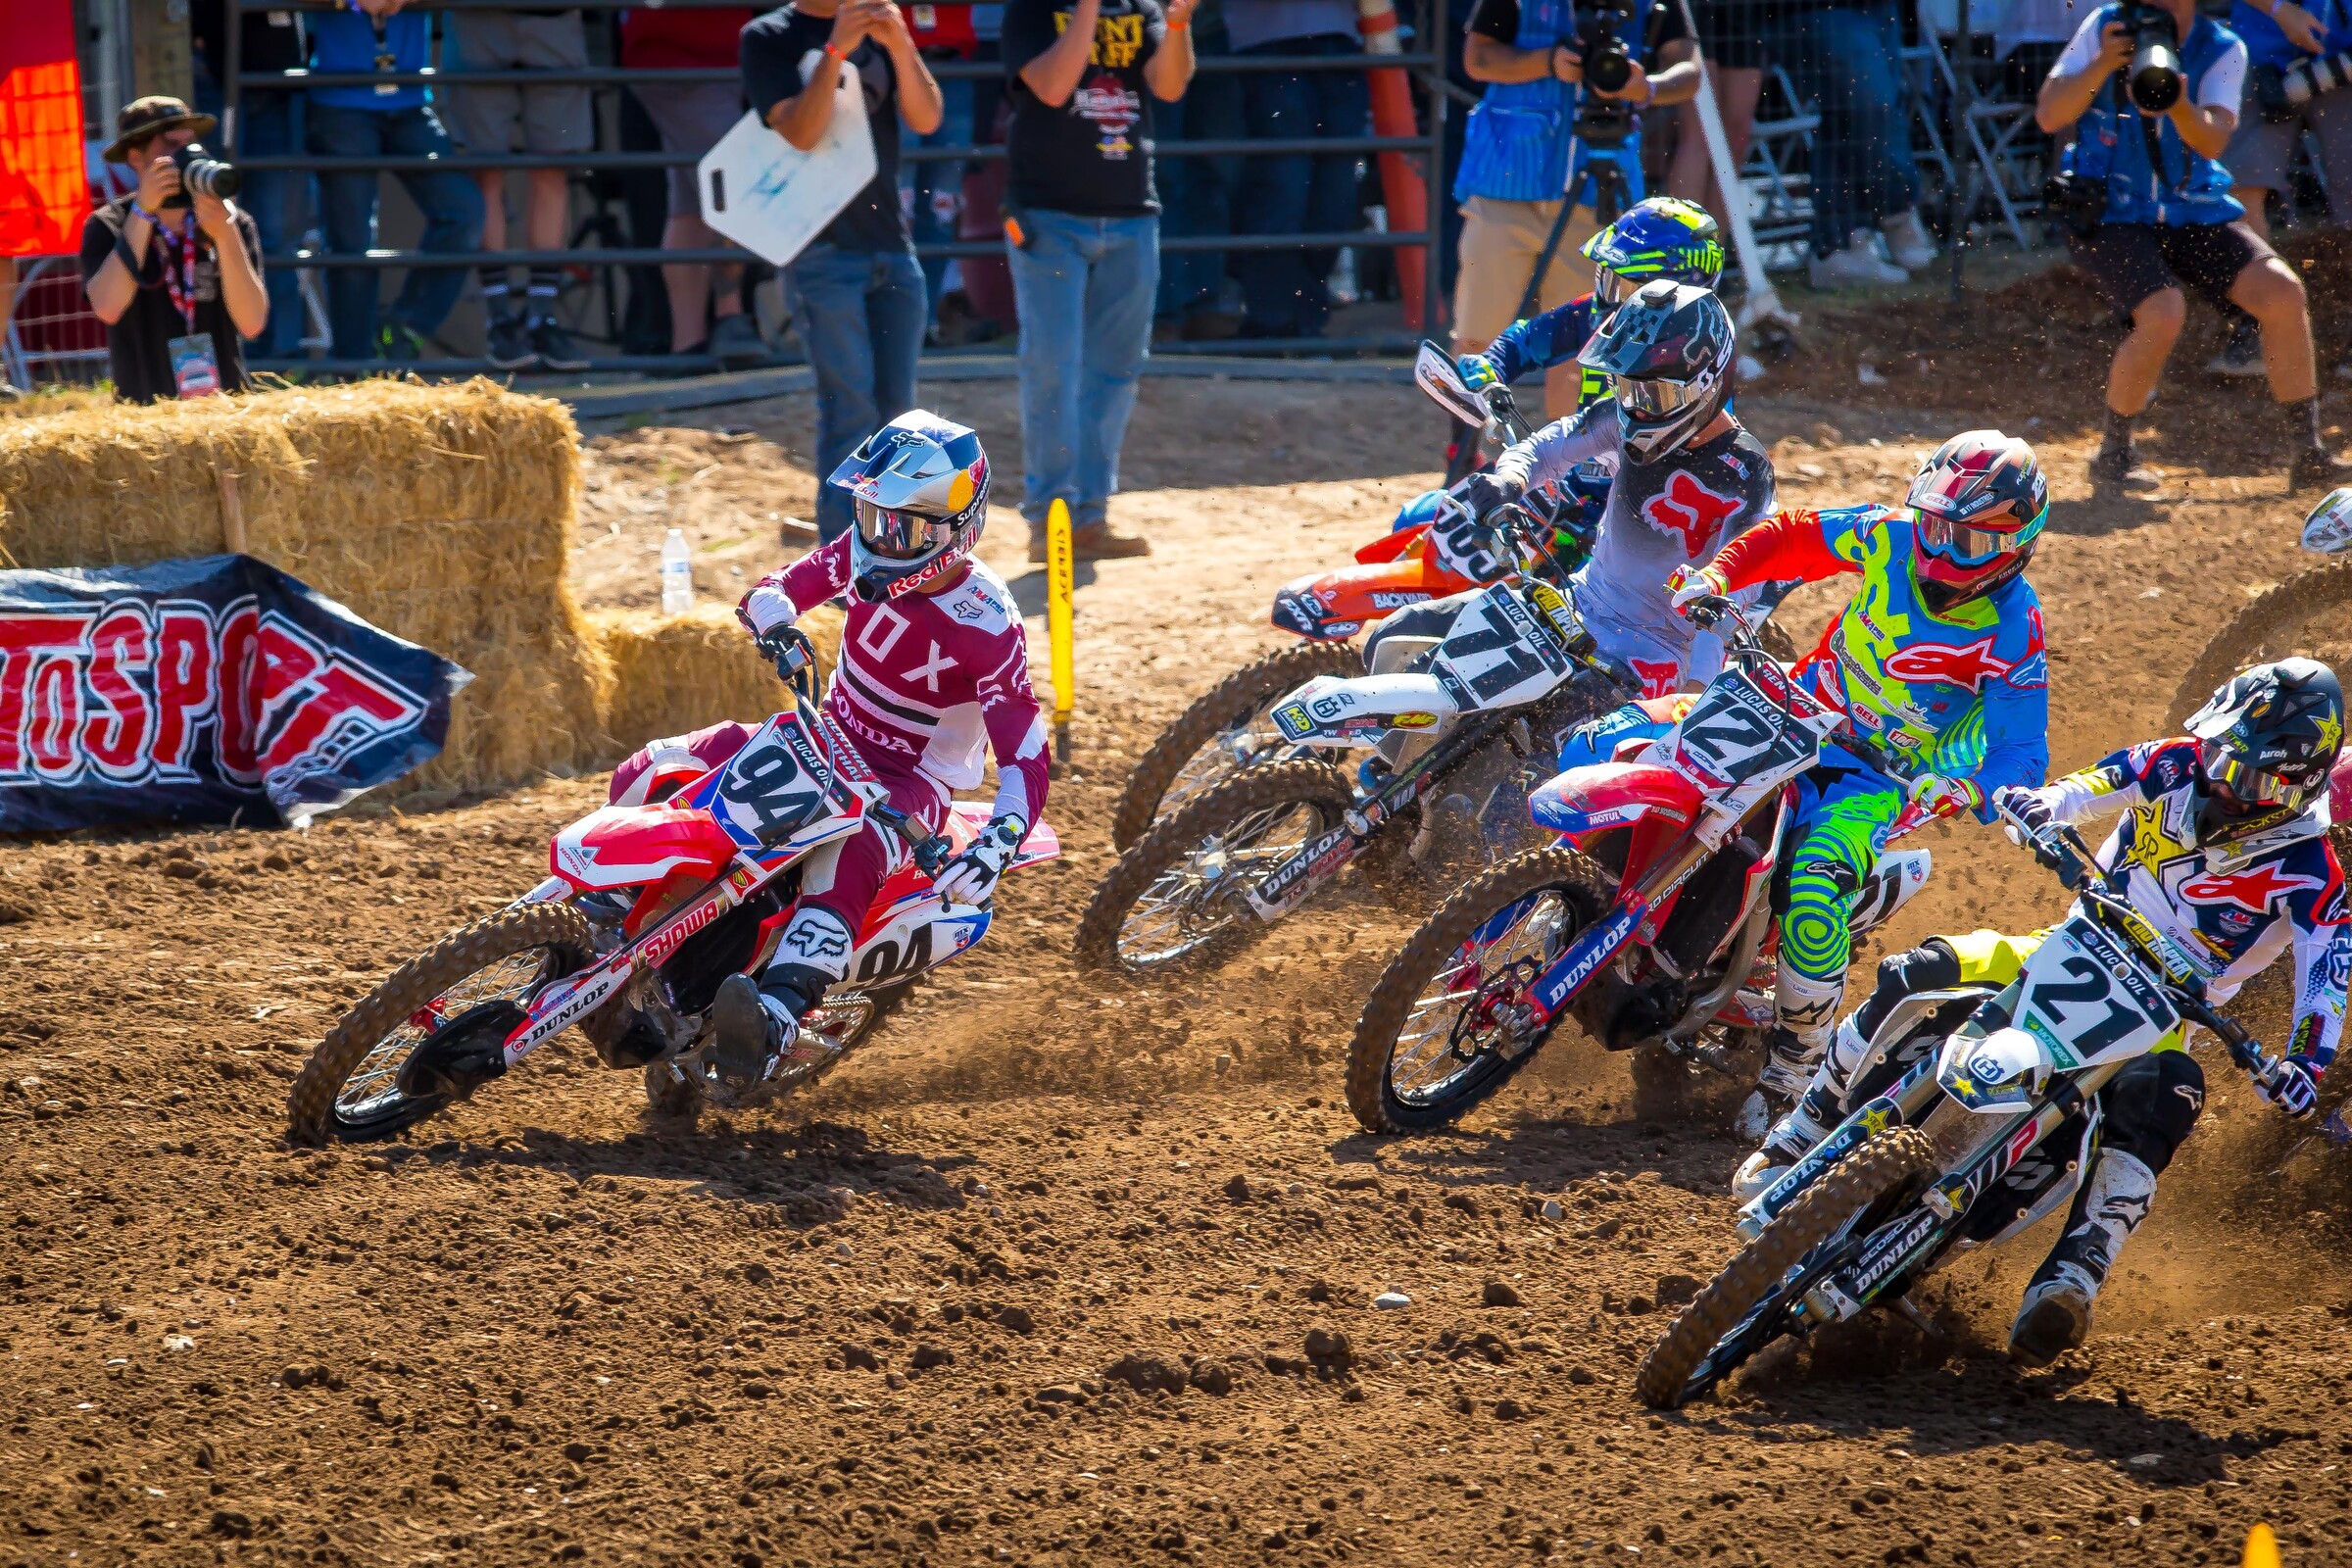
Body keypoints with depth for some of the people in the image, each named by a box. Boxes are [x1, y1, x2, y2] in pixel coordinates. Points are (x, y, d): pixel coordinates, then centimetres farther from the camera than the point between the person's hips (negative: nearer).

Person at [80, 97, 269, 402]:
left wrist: (225, 236, -17)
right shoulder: (106, 227, 1)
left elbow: (252, 323, -6)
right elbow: (107, 308, -16)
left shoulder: (234, 224, 4)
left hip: (225, 407, 1)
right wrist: (143, 210, -15)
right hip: (144, 412, -1)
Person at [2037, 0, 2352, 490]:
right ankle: (2113, 455, -7)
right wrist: (2101, 66, -26)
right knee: (2163, 313, -28)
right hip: (2110, 214, -3)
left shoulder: (2222, 50, -5)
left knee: (2283, 292, -15)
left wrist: (2179, 104, -39)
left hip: (2194, 211, 3)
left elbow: (2212, 141, -18)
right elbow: (2048, 116, -11)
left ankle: (2308, 455, -3)